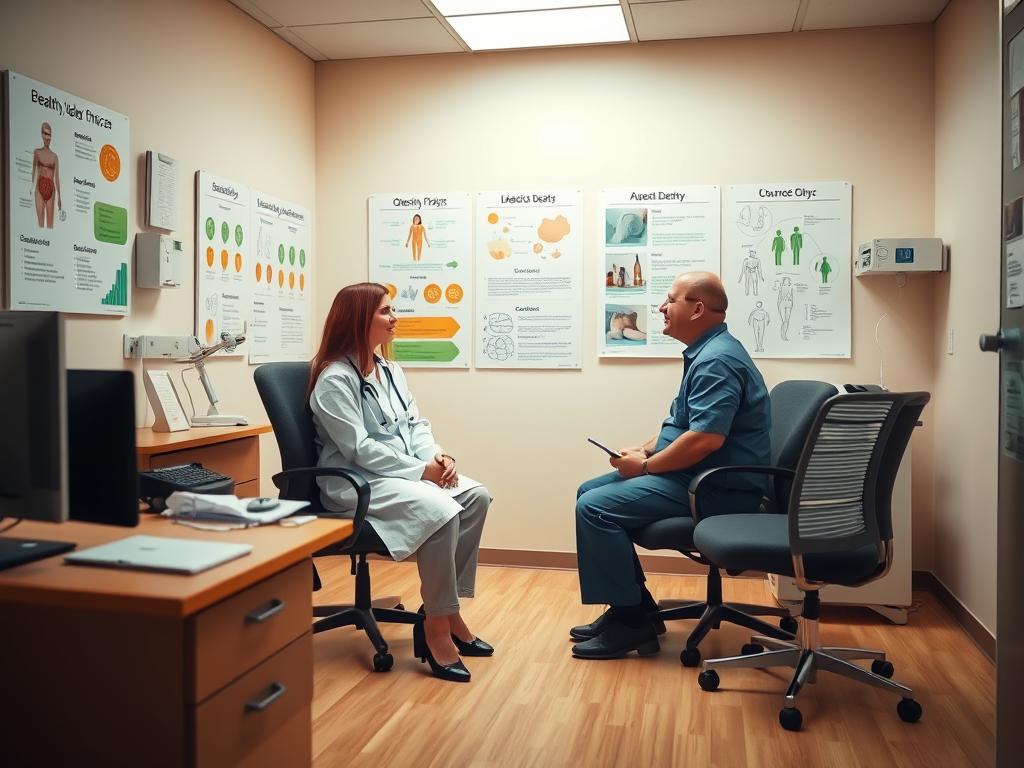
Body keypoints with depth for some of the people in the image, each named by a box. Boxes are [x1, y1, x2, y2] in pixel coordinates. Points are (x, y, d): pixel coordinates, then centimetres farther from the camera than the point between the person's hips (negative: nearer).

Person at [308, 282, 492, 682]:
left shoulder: (390, 370, 15)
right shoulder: (334, 379, -12)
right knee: (440, 511, -31)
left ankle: (446, 608, -7)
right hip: (355, 481, -8)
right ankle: (436, 624, -19)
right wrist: (421, 470, -20)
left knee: (476, 496, -14)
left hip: (406, 472, 9)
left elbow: (415, 425, 12)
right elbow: (358, 447, -19)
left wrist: (437, 456, -9)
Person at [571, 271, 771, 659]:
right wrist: (643, 450, 8)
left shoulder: (717, 360, -19)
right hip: (693, 475, 11)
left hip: (717, 488, -11)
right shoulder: (705, 353, 16)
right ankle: (634, 605, 12)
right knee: (590, 491, 10)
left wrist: (645, 465, -17)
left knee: (595, 507, -20)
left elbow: (707, 437, -29)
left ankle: (630, 621, -8)